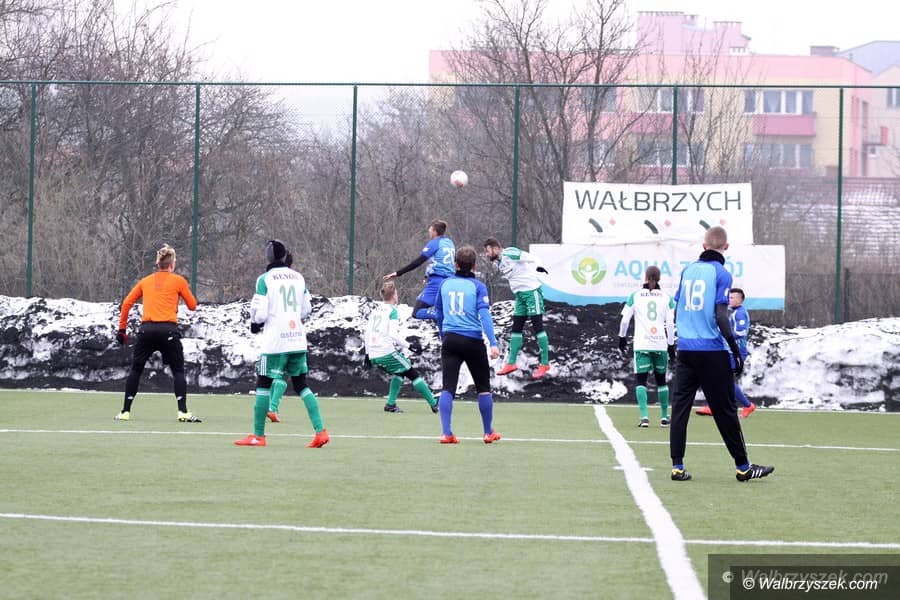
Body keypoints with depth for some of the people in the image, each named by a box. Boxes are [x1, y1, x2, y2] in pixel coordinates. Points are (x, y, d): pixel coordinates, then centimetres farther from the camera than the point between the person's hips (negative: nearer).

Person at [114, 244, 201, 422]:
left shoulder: (145, 281, 15)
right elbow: (192, 305, 13)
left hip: (147, 328, 2)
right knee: (178, 371, 7)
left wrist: (122, 329, 19)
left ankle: (125, 412, 12)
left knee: (135, 370, 13)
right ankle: (183, 412, -5)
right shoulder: (178, 281, 6)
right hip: (168, 329, -2)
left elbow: (127, 303, 14)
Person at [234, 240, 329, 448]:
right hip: (298, 340, 5)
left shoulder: (265, 279, -7)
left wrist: (255, 325, 10)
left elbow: (259, 313, -10)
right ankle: (320, 431, 2)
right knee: (301, 385, 12)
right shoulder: (298, 277, 9)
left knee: (263, 384, 4)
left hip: (275, 340, -5)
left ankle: (258, 435, 6)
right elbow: (306, 310, 15)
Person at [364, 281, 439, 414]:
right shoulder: (392, 311, -6)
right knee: (413, 375, 3)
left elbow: (366, 334, 16)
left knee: (398, 373, 27)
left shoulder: (374, 310, 15)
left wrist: (368, 353, 23)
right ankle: (434, 404, 2)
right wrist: (408, 346, -11)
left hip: (373, 356, 7)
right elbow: (393, 333, -17)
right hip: (387, 352, -7)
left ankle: (391, 404, 15)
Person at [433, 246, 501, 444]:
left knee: (448, 387, -1)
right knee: (483, 387, 12)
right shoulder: (477, 286, -4)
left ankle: (446, 433, -12)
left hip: (450, 340, 3)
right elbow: (484, 314, -15)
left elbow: (438, 313, 18)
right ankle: (488, 432, 19)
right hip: (473, 341, -3)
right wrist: (493, 343, -20)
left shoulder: (446, 284, 8)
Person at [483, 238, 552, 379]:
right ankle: (511, 363, 17)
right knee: (516, 328, 11)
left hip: (532, 291, -9)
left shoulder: (509, 254, -14)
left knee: (537, 326, -5)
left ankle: (545, 364, 0)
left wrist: (538, 266, -26)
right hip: (520, 294, 9)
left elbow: (530, 257, -17)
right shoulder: (499, 263, 12)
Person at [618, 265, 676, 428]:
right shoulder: (666, 297, 4)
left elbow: (625, 320, 4)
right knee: (661, 380, 16)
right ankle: (664, 417, 19)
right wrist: (671, 345, 10)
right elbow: (670, 324, 2)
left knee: (640, 380, 0)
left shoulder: (635, 296, 2)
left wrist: (622, 337, 19)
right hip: (661, 344, 2)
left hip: (642, 345, -2)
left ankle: (644, 416, -16)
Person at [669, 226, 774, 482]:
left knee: (680, 406, 5)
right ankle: (743, 467, 10)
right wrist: (737, 352, -10)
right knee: (725, 410, 2)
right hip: (712, 352, -4)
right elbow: (721, 316, -15)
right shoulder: (721, 273, -8)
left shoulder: (688, 270, 8)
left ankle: (677, 466, 0)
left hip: (685, 349, 4)